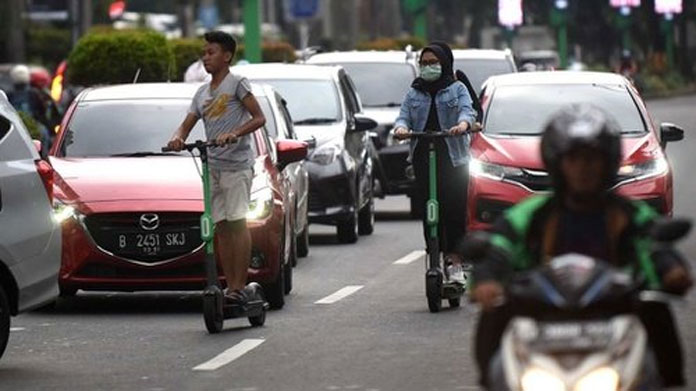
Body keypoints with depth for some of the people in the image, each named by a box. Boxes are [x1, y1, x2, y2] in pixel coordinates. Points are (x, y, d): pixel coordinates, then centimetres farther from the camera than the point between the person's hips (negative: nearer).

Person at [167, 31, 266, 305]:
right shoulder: (202, 93, 19)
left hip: (236, 163, -7)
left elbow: (259, 118, -8)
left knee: (237, 222, -12)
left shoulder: (237, 84, -1)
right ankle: (230, 286, 6)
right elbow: (187, 124, 15)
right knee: (221, 227, 4)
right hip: (212, 166, 7)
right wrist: (178, 138, -9)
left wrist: (234, 133, -24)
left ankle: (239, 287, -16)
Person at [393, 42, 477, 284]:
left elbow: (468, 110, -5)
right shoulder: (414, 93, 18)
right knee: (428, 209, -2)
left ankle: (455, 258, -9)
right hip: (422, 157, 3)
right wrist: (401, 127, -18)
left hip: (453, 157, -3)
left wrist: (463, 124, -29)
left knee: (454, 207, -11)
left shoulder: (457, 89, 10)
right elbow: (404, 116, 7)